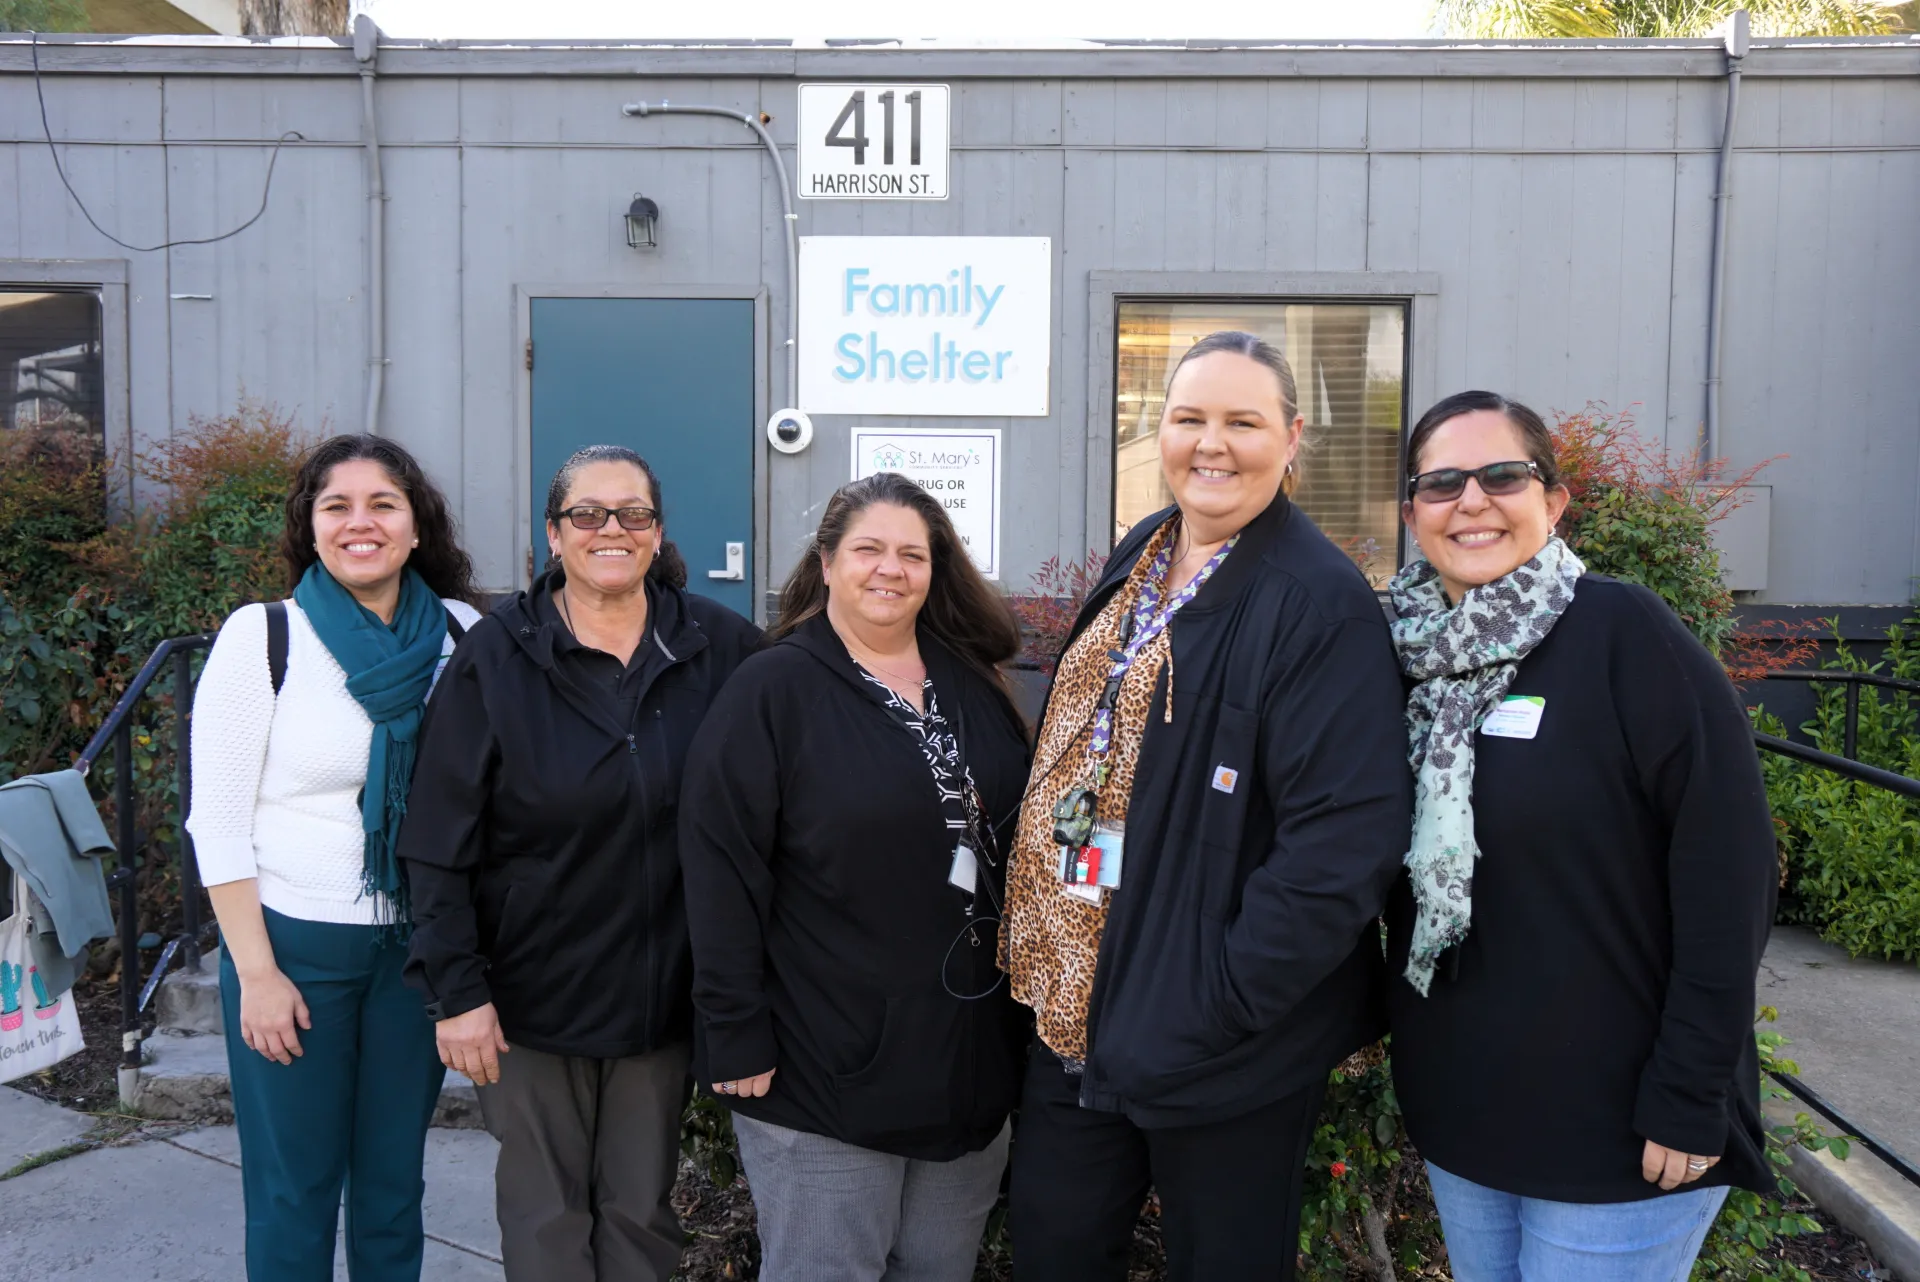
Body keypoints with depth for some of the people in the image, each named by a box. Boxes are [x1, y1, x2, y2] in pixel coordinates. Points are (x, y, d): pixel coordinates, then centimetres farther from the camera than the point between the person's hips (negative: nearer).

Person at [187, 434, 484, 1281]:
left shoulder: (461, 635, -2)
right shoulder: (264, 637, -7)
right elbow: (217, 822, -6)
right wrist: (256, 973, -9)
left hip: (419, 947, 2)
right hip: (295, 947, -2)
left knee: (393, 1179, 14)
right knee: (294, 1188, 10)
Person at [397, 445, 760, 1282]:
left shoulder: (718, 646, -4)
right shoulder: (496, 656, -6)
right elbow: (440, 844, -7)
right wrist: (457, 990, -10)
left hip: (661, 988, 1)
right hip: (533, 988, -1)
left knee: (641, 1210, 16)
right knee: (546, 1212, 13)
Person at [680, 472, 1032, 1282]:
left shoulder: (974, 685, 7)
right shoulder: (770, 690, -10)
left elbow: (1015, 835, 13)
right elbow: (722, 871, -13)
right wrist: (737, 1032, -16)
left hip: (971, 1055, 6)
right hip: (826, 1063, -5)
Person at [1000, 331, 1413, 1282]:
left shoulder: (1324, 604, -17)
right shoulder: (1136, 564, 7)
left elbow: (1345, 841, -23)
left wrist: (1214, 1010, -23)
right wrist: (1048, 969, 10)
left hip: (1225, 1053, -7)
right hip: (1076, 1008, 7)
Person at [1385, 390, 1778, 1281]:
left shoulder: (1624, 633, -15)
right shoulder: (1411, 652, 2)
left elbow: (1728, 874, -16)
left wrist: (1690, 1100, -16)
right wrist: (1402, 1043, 7)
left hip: (1614, 1132, -5)